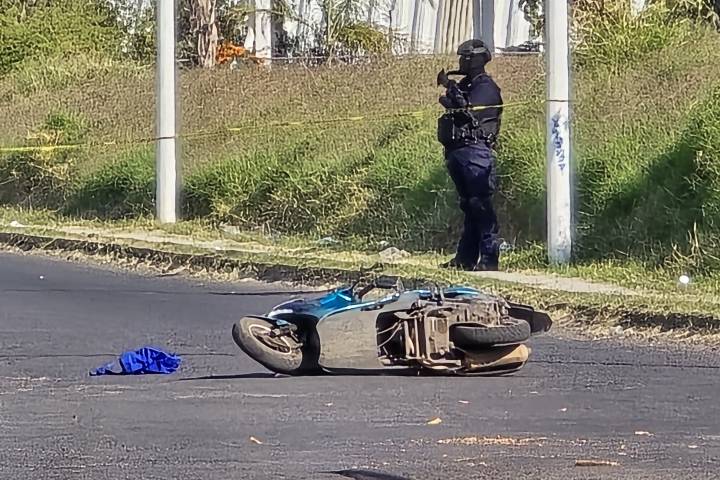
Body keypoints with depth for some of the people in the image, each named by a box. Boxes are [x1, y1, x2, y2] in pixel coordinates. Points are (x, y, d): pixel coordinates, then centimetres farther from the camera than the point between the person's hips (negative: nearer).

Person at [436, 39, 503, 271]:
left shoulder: (486, 88, -7)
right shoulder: (464, 84, 19)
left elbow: (469, 111, -21)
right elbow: (456, 108, 20)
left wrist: (451, 89, -15)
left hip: (476, 151, -9)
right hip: (457, 151, 9)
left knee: (480, 204, -12)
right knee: (467, 205, 11)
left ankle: (489, 258, -13)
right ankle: (466, 257, 13)